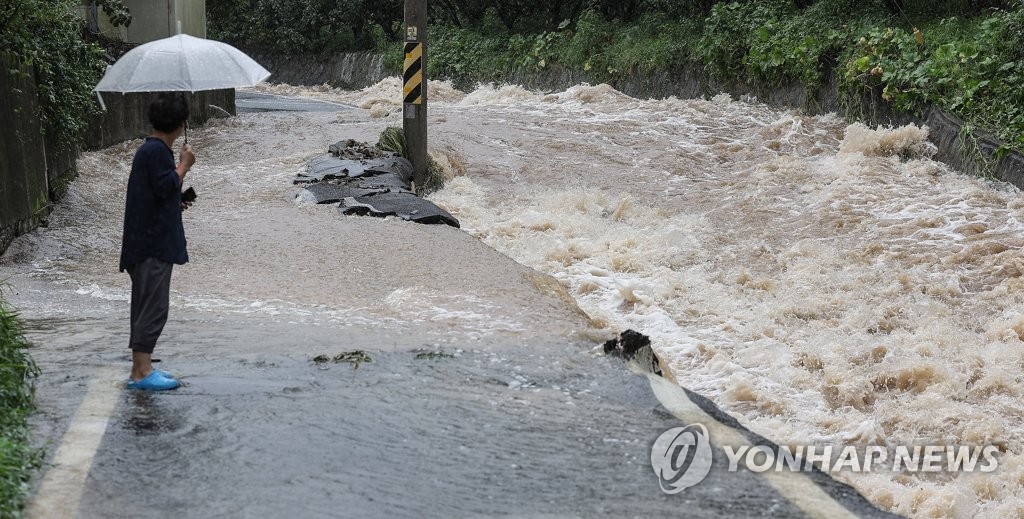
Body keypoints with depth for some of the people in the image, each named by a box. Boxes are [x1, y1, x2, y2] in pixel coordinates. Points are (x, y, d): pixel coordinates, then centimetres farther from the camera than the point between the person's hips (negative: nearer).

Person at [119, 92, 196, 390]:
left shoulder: (150, 149, 17)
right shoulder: (157, 151, -15)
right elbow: (166, 187, -21)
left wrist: (176, 205, 35)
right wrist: (184, 165, -9)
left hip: (150, 243, 10)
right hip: (153, 244, -10)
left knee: (146, 306, 13)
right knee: (153, 306, -9)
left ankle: (141, 369, 19)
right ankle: (142, 372, -7)